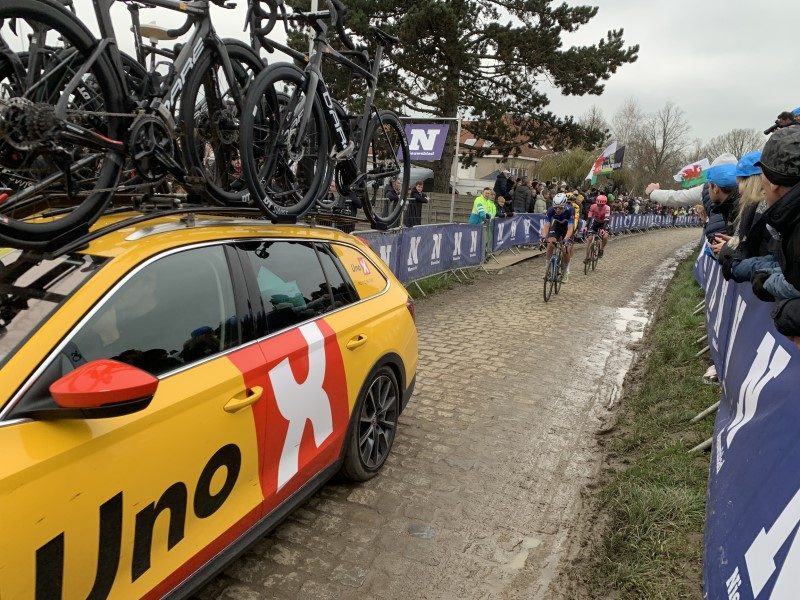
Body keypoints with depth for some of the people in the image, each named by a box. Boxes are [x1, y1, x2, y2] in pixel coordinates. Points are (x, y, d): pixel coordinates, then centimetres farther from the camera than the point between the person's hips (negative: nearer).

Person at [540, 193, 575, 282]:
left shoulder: (570, 210, -35)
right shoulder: (551, 210, -29)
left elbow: (570, 227, -40)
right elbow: (546, 225, -33)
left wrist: (566, 239, -55)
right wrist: (544, 236, -50)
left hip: (567, 227, -2)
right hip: (556, 225, 2)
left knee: (566, 248, -13)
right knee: (550, 243, -22)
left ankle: (565, 271, 9)